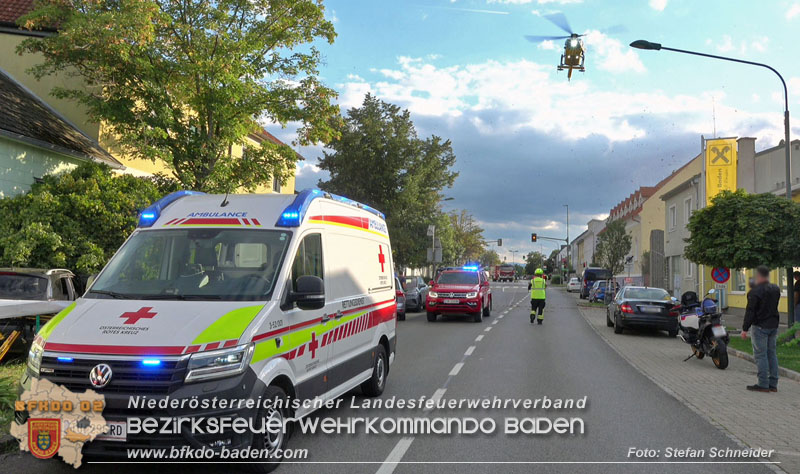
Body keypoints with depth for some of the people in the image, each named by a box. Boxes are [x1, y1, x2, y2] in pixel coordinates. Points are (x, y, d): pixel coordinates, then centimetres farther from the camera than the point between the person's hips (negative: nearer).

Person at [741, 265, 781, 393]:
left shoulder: (755, 292, -15)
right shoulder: (776, 289, 7)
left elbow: (750, 312, -16)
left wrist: (745, 329, -11)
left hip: (760, 327, -7)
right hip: (774, 325, 7)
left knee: (760, 355, -3)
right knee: (772, 354, 12)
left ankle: (763, 384, -2)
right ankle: (773, 384, 15)